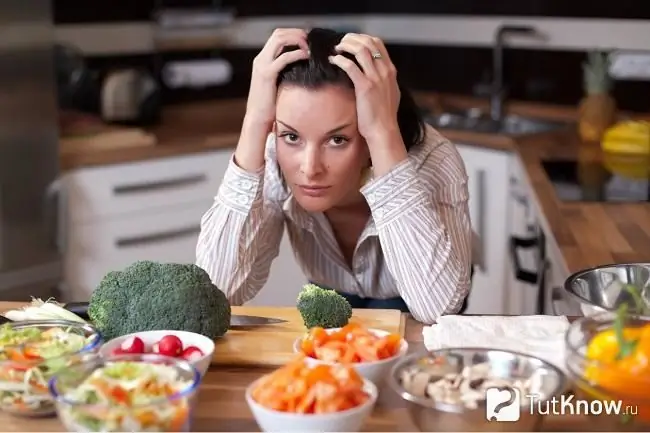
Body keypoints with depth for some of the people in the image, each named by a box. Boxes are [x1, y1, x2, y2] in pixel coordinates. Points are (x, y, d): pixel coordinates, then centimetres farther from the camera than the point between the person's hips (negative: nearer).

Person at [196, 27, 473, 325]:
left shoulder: (430, 160, -28)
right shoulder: (273, 159, -22)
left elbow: (438, 307, -40)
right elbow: (219, 289, -31)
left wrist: (384, 135, -42)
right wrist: (254, 125, -35)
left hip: (410, 322, -2)